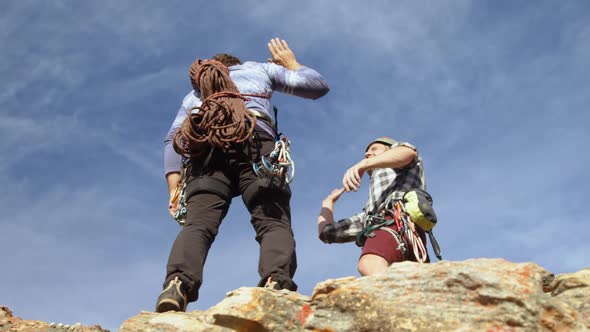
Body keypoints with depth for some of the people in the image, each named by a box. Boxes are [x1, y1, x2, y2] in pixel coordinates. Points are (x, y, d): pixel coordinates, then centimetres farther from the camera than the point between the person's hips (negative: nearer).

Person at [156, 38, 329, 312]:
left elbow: (172, 140, 23)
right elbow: (318, 86, 33)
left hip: (207, 146, 2)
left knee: (198, 223, -13)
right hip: (254, 140, -2)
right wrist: (291, 64, 52)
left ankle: (178, 283, -42)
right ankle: (276, 282, -41)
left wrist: (174, 189, 14)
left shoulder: (195, 93, 41)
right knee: (273, 222, -12)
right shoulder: (259, 69, 37)